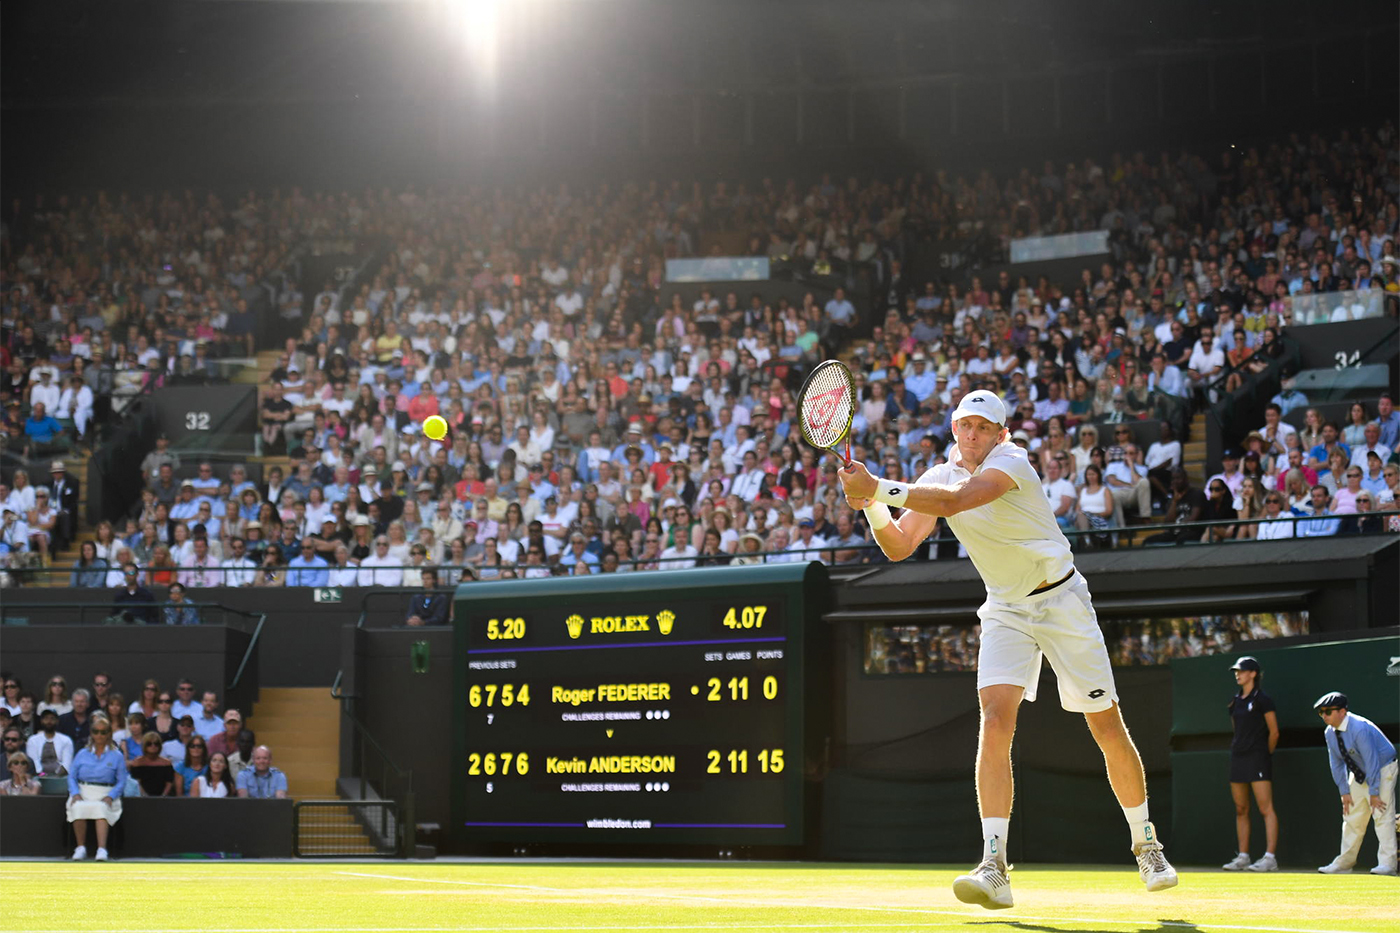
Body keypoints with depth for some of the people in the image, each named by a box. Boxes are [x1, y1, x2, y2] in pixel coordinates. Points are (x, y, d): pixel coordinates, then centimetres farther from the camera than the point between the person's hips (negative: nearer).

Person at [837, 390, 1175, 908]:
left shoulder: (1010, 461, -19)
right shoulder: (938, 477, 1)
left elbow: (953, 500, -37)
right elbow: (898, 548, -3)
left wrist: (877, 487, -40)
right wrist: (873, 506, -22)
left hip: (1061, 600, -4)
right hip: (1005, 609, 4)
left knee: (1109, 729, 0)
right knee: (995, 722, -19)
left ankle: (1146, 845, 23)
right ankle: (994, 870, -24)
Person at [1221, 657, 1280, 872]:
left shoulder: (1263, 700, -6)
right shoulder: (1235, 701, 15)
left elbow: (1274, 732, -5)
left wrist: (1265, 754, 4)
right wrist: (1238, 750, 16)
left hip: (1257, 757, -8)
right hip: (1237, 758, 8)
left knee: (1266, 808, -10)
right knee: (1241, 810, 8)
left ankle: (1270, 857, -14)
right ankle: (1243, 857, 12)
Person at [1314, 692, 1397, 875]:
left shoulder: (1359, 728, -30)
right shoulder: (1330, 733, -5)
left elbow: (1372, 761, -30)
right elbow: (1336, 764, 3)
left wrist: (1374, 793, -28)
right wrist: (1344, 792, -2)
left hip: (1382, 770, -8)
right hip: (1359, 774, 8)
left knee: (1382, 815, -14)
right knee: (1352, 817, 8)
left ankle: (1387, 863, -15)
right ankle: (1344, 862, 15)